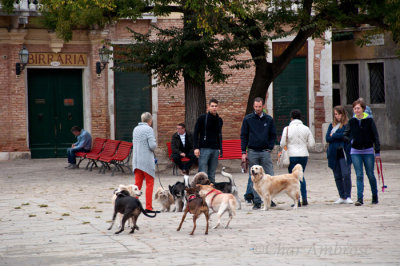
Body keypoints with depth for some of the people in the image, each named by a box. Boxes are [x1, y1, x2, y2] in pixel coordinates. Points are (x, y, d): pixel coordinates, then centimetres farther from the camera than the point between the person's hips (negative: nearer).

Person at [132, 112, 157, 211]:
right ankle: (148, 206, 3)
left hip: (136, 160, 6)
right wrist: (155, 144, 3)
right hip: (147, 161, -6)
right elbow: (152, 145, -19)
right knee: (149, 183, 4)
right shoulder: (149, 129, -12)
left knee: (137, 183, 10)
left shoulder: (136, 129, 9)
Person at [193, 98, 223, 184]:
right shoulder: (202, 118, -3)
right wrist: (196, 148, -11)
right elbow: (196, 133, -3)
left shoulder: (219, 120, 12)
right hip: (204, 149, -5)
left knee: (212, 175, 7)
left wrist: (220, 148, 16)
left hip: (215, 150, 5)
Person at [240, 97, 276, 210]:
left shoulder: (269, 119, 6)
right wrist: (243, 152, -2)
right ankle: (257, 201, 3)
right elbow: (243, 136, 4)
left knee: (270, 176, -5)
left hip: (265, 152, 1)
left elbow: (273, 135, 13)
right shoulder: (247, 119, 3)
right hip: (252, 152, -1)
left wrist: (269, 149, 1)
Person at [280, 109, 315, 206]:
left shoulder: (287, 129, -6)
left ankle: (297, 201, -2)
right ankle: (304, 199, 13)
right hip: (303, 155, 3)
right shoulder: (306, 129, 2)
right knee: (301, 176, 19)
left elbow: (282, 144, -6)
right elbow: (312, 144, 2)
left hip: (292, 155, -3)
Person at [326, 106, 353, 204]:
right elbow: (327, 138, 4)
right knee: (337, 176, 6)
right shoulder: (332, 125, 16)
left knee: (346, 174, -13)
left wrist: (333, 136, -4)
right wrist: (339, 137, -7)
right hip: (334, 154, 5)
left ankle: (348, 197, -8)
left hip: (344, 153, -5)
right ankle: (342, 197, 13)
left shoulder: (348, 125, 2)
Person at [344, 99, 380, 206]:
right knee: (359, 175, -4)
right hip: (355, 152, 2)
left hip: (368, 151, -1)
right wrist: (350, 140, -8)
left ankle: (375, 196, 24)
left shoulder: (369, 120, -4)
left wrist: (377, 151, -3)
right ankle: (360, 198, -5)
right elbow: (345, 134, 13)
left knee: (370, 175, 6)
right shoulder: (351, 121, 2)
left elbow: (375, 136, -1)